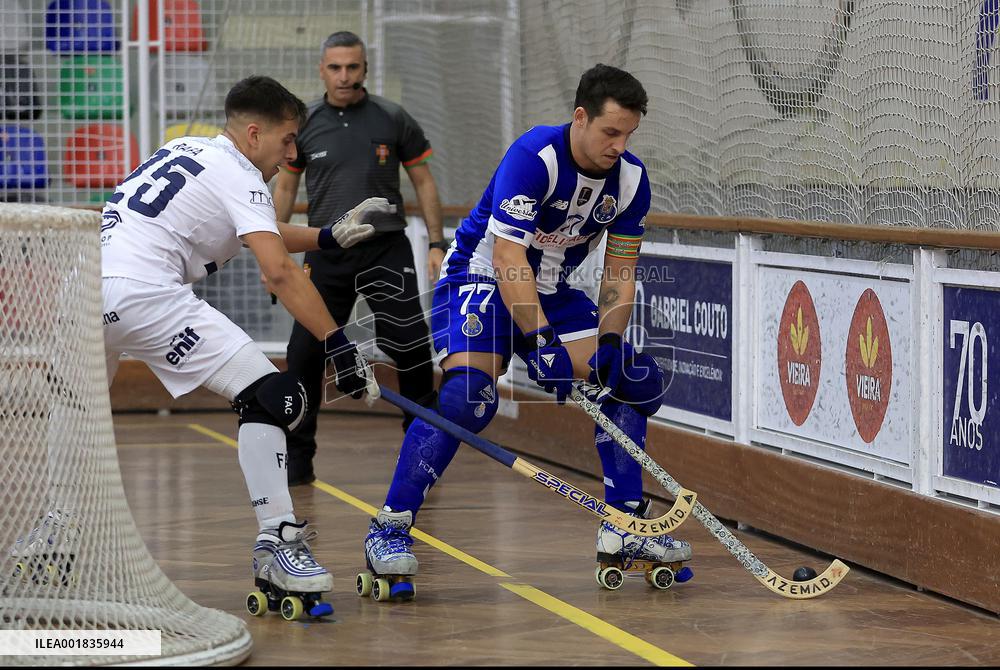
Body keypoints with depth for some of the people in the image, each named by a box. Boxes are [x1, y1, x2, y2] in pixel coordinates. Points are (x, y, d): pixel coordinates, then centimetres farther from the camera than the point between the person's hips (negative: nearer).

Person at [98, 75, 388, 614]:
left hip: (83, 284, 9)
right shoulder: (238, 175, 2)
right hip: (143, 292, -9)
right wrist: (338, 345, -10)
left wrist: (331, 237, 33)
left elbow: (255, 233, 38)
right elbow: (279, 272, -10)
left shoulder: (183, 151, 26)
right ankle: (276, 542, -13)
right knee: (269, 394, -7)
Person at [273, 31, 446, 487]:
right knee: (304, 354, -4)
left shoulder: (393, 119, 0)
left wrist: (436, 244, 0)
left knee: (412, 347, -8)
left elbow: (423, 181, 7)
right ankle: (296, 461, 8)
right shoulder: (304, 124, 3)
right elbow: (285, 189, 13)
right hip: (326, 255, 1)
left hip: (386, 248, -1)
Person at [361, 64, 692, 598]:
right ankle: (389, 529, -22)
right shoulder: (534, 157, -26)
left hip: (550, 292, 7)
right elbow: (507, 260, -31)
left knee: (635, 379, -2)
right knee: (468, 393, -28)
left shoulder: (630, 179, -7)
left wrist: (610, 344, -15)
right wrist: (542, 343, -37)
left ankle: (624, 526, 6)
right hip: (480, 279, -7)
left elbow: (620, 274, 0)